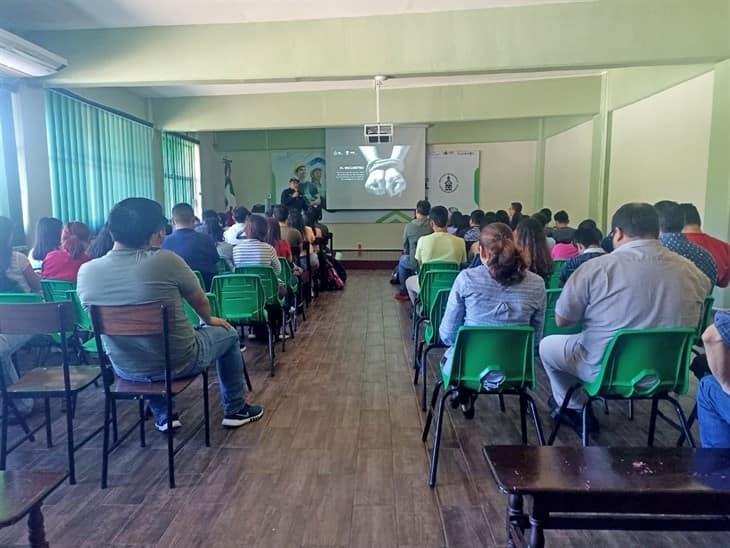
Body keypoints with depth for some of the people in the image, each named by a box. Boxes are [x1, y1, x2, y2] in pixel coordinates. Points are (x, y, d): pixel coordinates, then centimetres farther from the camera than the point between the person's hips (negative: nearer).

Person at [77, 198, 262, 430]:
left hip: (126, 369, 4)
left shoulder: (86, 272, -12)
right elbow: (200, 301, -6)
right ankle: (236, 410, 32)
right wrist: (209, 320, 18)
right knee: (228, 333, 23)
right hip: (179, 364, -4)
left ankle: (163, 416, 39)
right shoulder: (166, 260, -23)